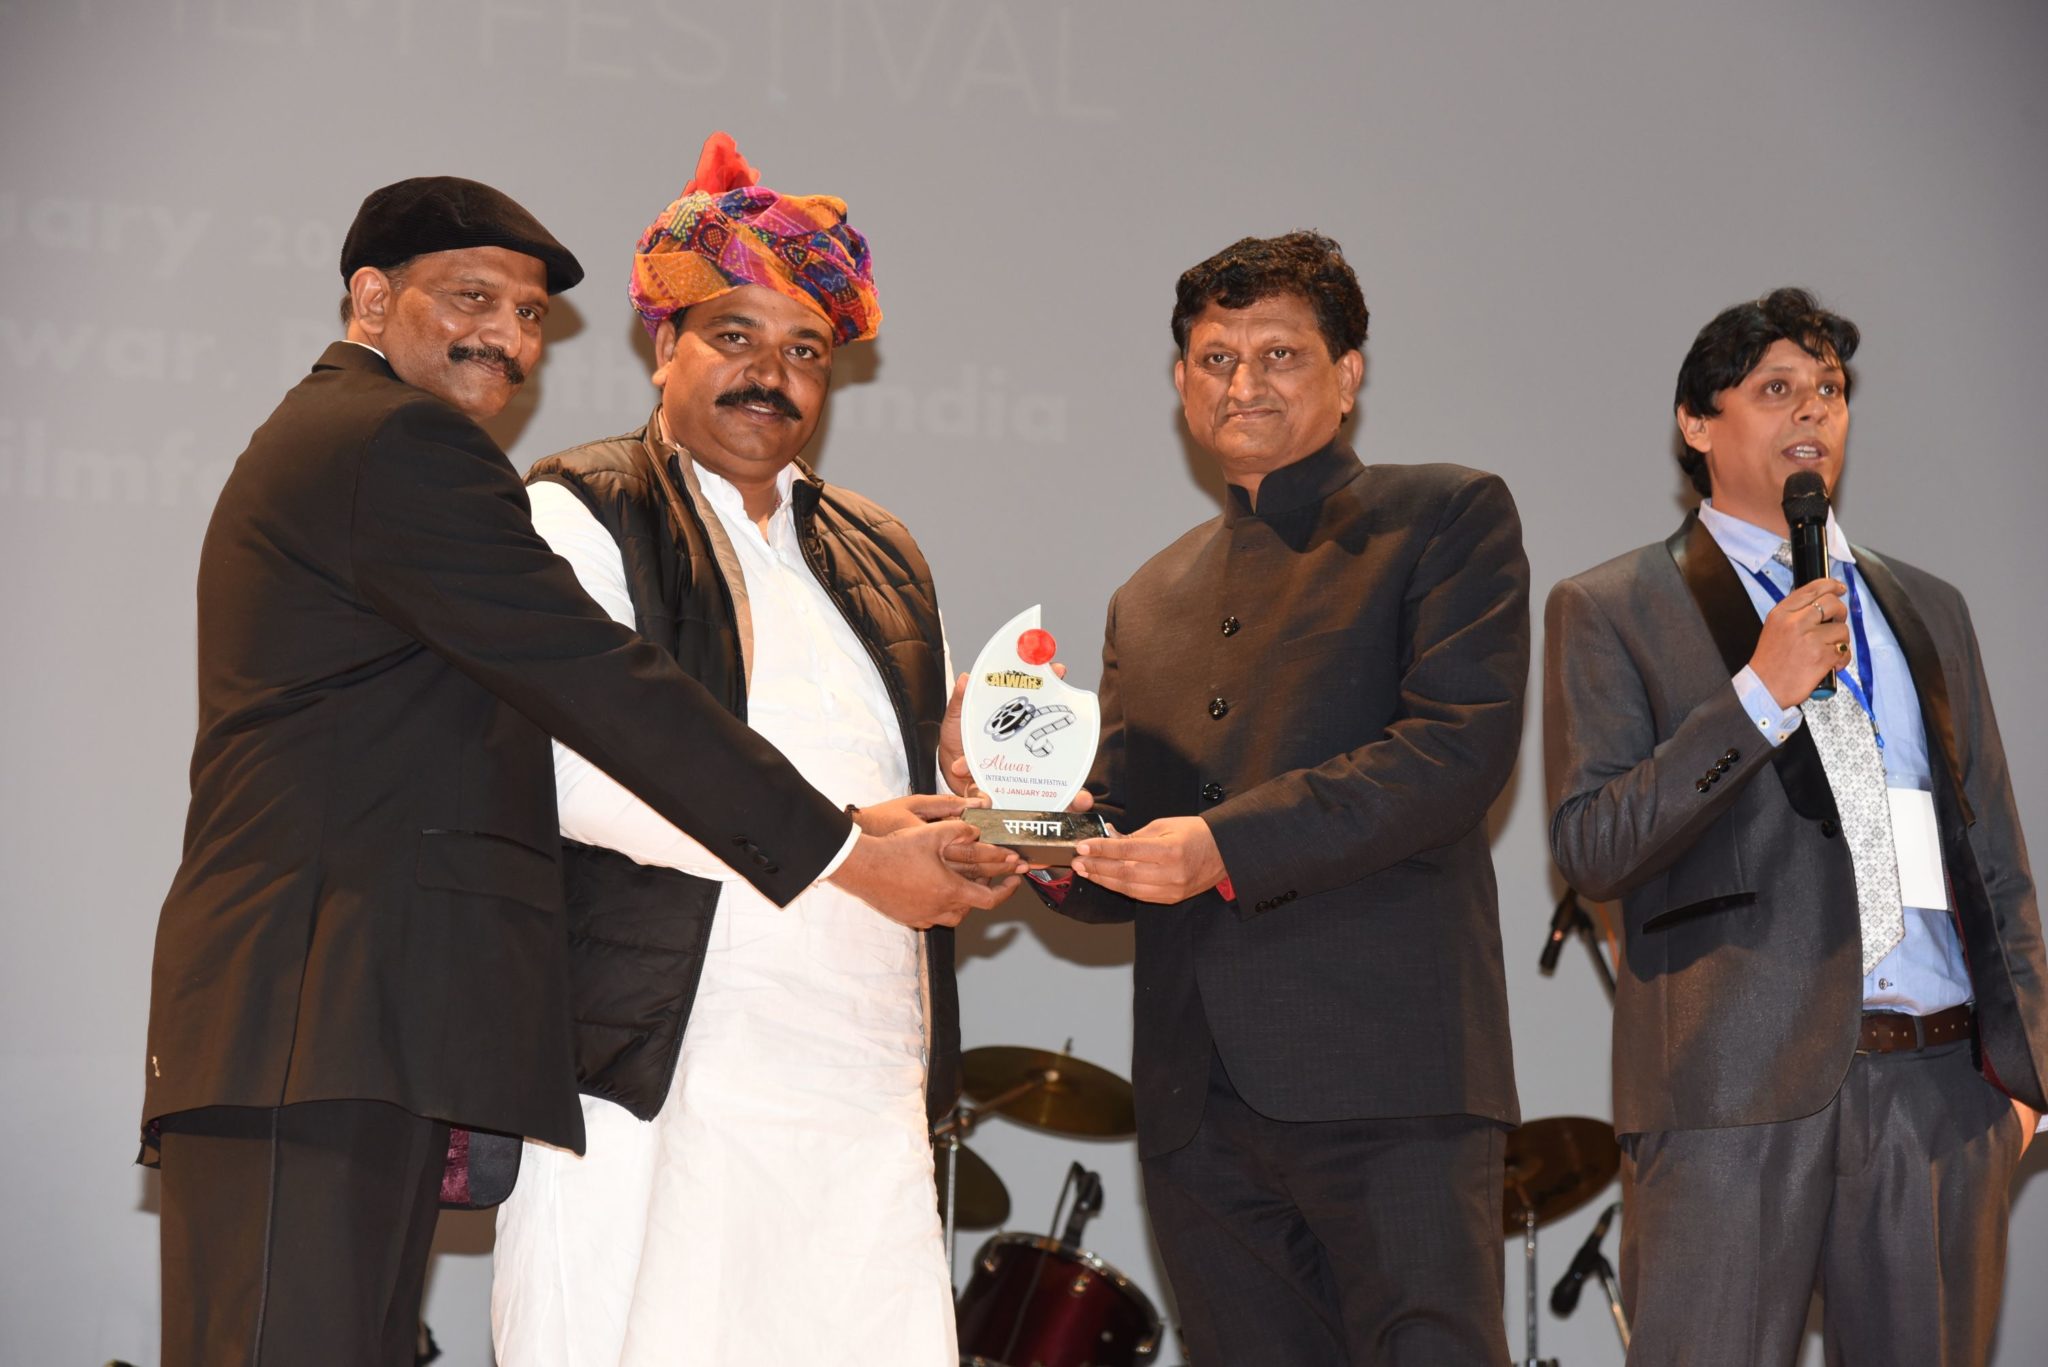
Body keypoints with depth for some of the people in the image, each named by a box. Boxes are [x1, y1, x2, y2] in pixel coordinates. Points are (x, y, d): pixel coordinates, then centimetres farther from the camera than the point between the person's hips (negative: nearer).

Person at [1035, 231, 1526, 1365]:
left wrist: (1225, 845, -17)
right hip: (1198, 1106, 5)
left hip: (1388, 1071, -5)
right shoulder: (1150, 599, 22)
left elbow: (1462, 743, -10)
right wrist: (1061, 845, -3)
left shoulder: (1447, 518, 6)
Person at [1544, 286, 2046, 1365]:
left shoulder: (1924, 610, 19)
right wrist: (1759, 695, -13)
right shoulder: (1609, 612, 4)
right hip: (1738, 1087, -4)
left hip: (1941, 1086, 4)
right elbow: (1589, 848, -6)